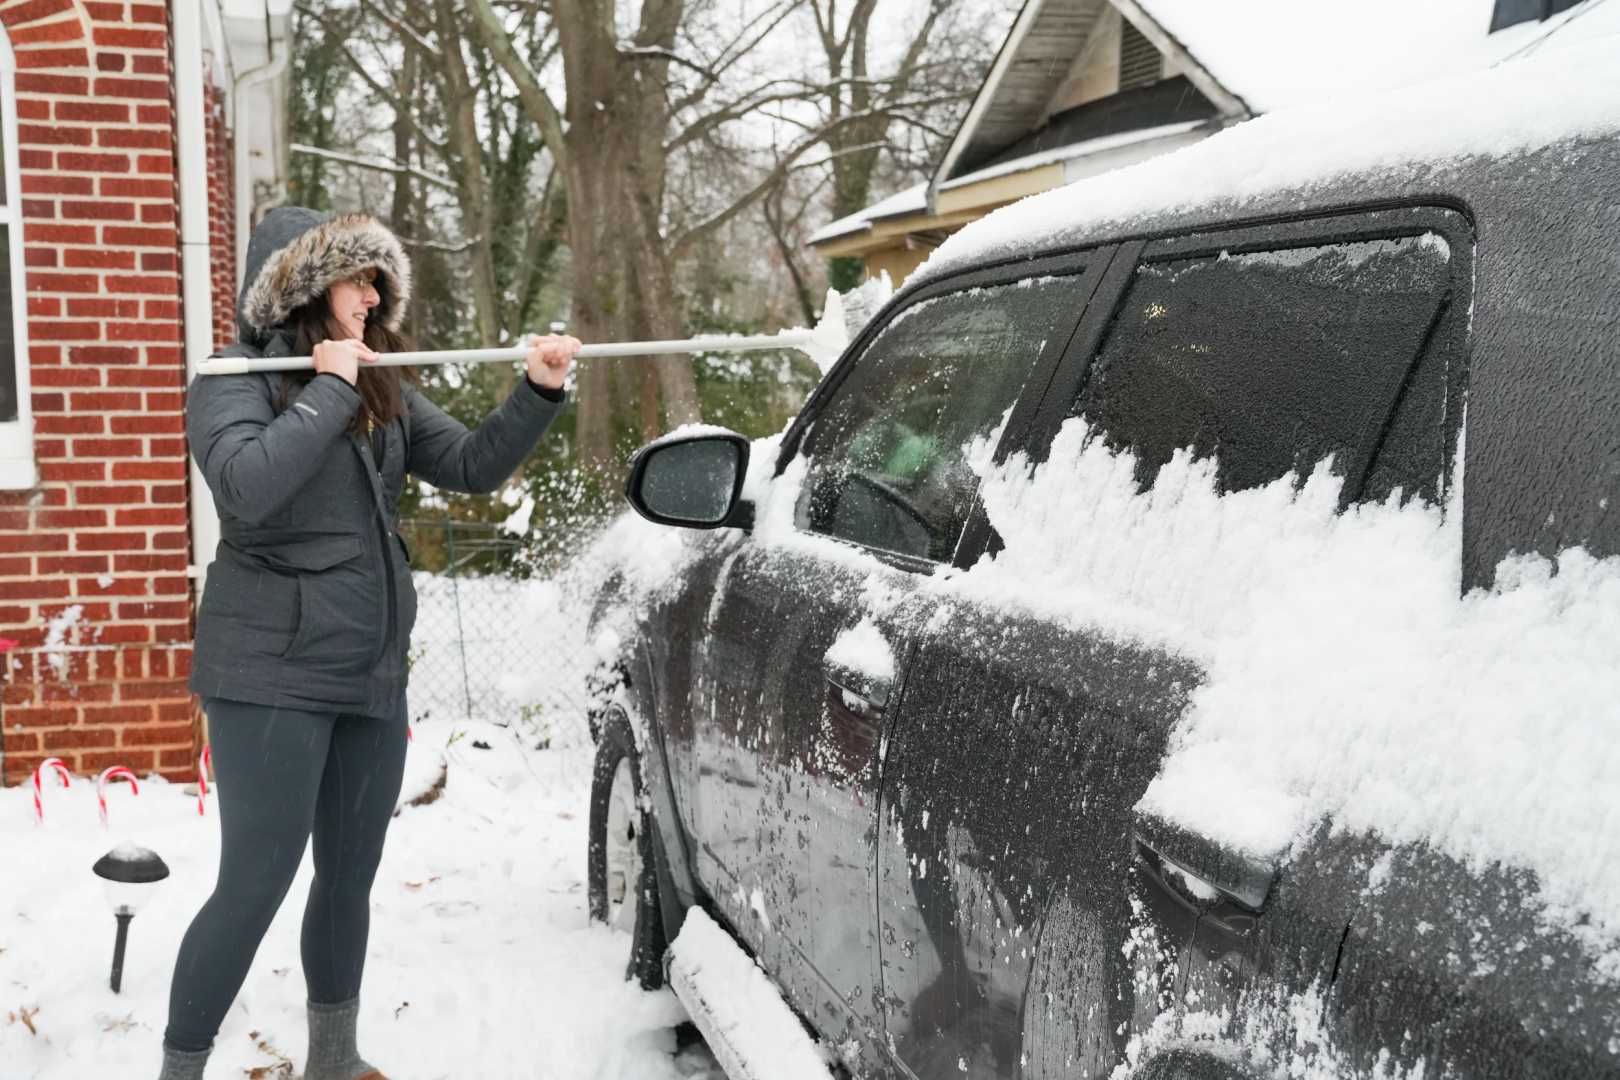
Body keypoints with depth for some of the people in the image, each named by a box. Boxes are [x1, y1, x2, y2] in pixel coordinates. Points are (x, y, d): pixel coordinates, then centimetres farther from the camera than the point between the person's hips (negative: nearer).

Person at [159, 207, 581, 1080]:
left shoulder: (384, 390, 12)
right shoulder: (236, 380, -7)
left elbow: (472, 466, 8)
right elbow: (246, 486, -25)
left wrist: (537, 392, -5)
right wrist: (331, 389, -19)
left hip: (372, 675, 7)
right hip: (272, 675, -6)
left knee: (350, 877, 14)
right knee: (255, 884, -6)